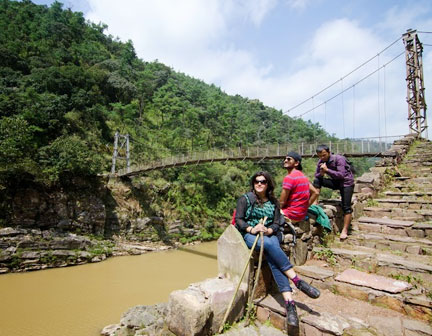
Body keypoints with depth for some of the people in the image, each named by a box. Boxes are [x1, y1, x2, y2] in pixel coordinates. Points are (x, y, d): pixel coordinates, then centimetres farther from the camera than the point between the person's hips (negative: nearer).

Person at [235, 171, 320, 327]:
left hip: (269, 234, 2)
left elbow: (276, 223, 7)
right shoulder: (245, 199, 4)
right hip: (249, 235, -2)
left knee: (272, 258, -30)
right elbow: (238, 219, -3)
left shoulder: (273, 202, 13)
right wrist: (251, 229, -21)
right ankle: (298, 281, -31)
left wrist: (269, 230, -17)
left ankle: (289, 303, -37)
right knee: (270, 244, -35)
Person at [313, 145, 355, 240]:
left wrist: (327, 170, -36)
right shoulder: (320, 162, -6)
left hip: (346, 183, -5)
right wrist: (321, 173, -25)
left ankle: (344, 231, -4)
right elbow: (316, 175, -2)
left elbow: (341, 175, -32)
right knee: (316, 181, -17)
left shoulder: (339, 159, -23)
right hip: (335, 182, 5)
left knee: (346, 207, -11)